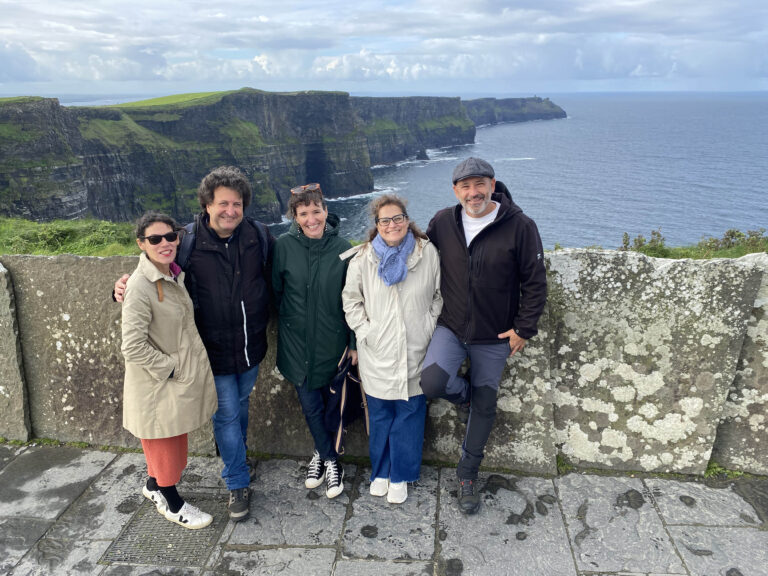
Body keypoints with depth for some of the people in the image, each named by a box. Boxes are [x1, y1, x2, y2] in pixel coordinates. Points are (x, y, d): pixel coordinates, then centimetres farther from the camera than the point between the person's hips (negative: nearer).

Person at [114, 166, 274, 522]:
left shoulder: (259, 236, -6)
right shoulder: (187, 242, -14)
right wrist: (125, 288, -23)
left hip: (251, 346, 4)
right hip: (214, 350, -3)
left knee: (241, 404, 24)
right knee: (226, 414, 4)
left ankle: (236, 456, 51)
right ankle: (238, 483, 23)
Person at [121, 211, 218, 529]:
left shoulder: (176, 274, 0)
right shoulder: (140, 287, -26)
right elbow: (133, 347, -28)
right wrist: (170, 368, -19)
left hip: (182, 374, 8)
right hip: (157, 383, -8)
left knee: (172, 438, 25)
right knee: (163, 440, 12)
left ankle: (154, 484, 48)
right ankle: (172, 503, 33)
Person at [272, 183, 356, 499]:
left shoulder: (342, 249, -7)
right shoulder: (284, 245, -7)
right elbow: (275, 290, 4)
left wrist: (354, 343, -2)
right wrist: (288, 319, 7)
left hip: (332, 340, 0)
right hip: (296, 342, 1)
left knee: (331, 401, 11)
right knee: (310, 404, 7)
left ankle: (321, 453, 35)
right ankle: (330, 459, 28)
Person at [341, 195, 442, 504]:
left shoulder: (428, 253, -3)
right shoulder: (362, 258, -3)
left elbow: (440, 296, 6)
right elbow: (351, 300, 6)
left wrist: (429, 328, -1)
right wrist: (365, 332, -2)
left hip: (415, 352, 0)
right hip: (377, 354, 1)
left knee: (409, 413, 8)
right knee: (379, 415, 13)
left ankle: (400, 476, 27)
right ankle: (380, 471, 34)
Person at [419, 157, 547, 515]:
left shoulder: (519, 226, -12)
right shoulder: (442, 223, -3)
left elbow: (535, 283, -6)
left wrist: (524, 328, -8)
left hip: (494, 336, -1)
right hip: (450, 327, 2)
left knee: (484, 406, 10)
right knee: (431, 382, -23)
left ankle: (467, 475, 32)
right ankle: (465, 393, 14)